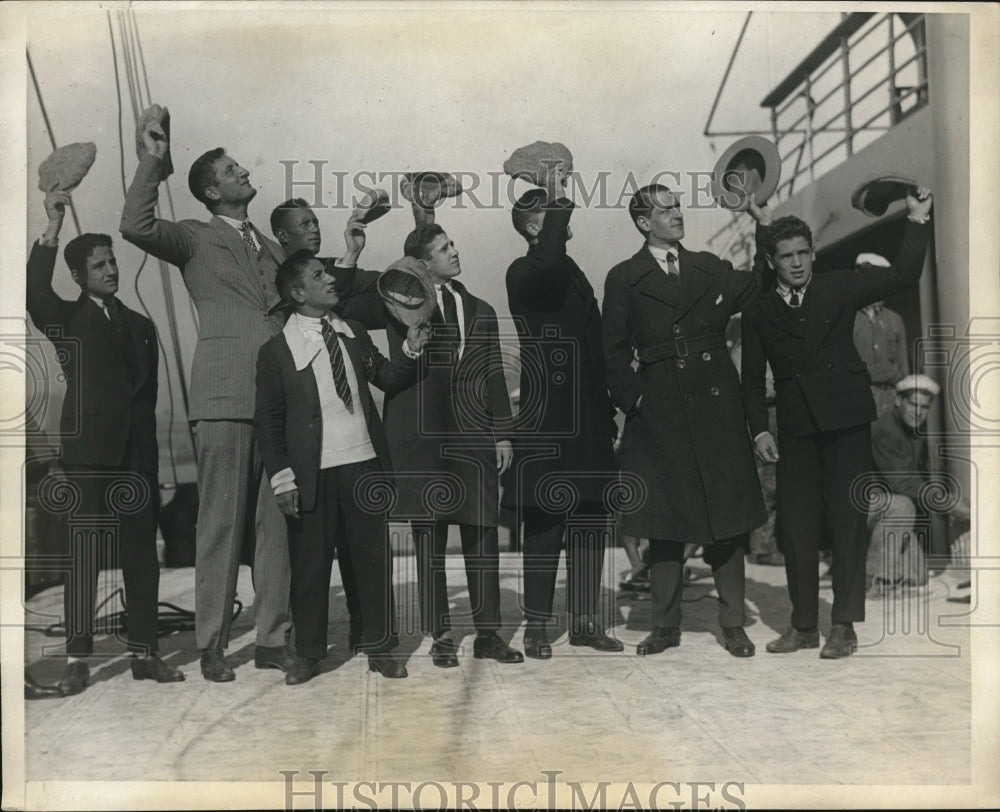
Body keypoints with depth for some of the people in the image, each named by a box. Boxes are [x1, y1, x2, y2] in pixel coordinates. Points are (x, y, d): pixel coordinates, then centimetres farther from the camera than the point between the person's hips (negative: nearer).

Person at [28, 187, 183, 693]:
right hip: (89, 452, -4)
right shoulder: (68, 319, 7)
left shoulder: (141, 325, 17)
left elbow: (150, 389, 14)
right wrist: (53, 229, -21)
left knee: (142, 554, 4)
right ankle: (78, 659, 3)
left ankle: (144, 653, 11)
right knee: (83, 555, -3)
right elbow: (35, 295, -16)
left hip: (137, 454, 4)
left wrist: (151, 453, 7)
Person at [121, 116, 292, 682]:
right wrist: (154, 161, -7)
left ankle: (273, 639, 12)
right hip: (226, 396, -5)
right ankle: (212, 644, 9)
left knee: (277, 523, 4)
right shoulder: (195, 238, 8)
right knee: (222, 523, -1)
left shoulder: (272, 248, 24)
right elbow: (135, 226, -10)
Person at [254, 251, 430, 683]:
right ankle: (308, 653, 23)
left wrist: (410, 352, -5)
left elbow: (388, 379, 13)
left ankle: (379, 648, 21)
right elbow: (267, 420, -1)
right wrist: (281, 478, -7)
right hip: (313, 472, -3)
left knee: (373, 556, 8)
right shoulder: (276, 351, -2)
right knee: (310, 563, 6)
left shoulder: (354, 335, 11)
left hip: (364, 464, 3)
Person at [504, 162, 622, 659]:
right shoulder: (524, 273, -6)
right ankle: (536, 625, 12)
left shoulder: (572, 272, 19)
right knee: (544, 526, -1)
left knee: (590, 523, 11)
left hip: (588, 425, 8)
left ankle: (585, 621, 22)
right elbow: (547, 264, -33)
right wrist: (558, 201, -23)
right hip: (547, 425, -8)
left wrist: (607, 413, 20)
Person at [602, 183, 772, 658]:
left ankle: (732, 623, 16)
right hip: (659, 412, -2)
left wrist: (765, 226, 8)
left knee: (727, 517, 4)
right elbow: (614, 354, 4)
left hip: (716, 405, 2)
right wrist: (632, 400, -6)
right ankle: (665, 626, 17)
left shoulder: (709, 268, 13)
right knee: (664, 519, 5)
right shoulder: (624, 279, 4)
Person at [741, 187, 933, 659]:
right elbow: (752, 380, 9)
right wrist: (759, 430, -1)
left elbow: (902, 276, 4)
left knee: (847, 523, 0)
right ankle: (803, 625, 14)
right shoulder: (759, 313, 10)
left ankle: (844, 626, 9)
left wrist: (917, 220, -1)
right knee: (796, 528, 2)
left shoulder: (839, 288, 8)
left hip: (846, 423, -1)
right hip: (796, 429, 2)